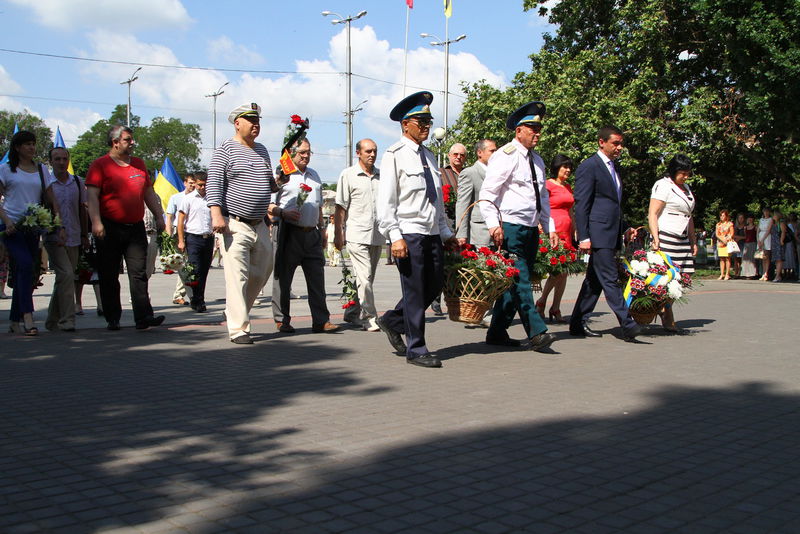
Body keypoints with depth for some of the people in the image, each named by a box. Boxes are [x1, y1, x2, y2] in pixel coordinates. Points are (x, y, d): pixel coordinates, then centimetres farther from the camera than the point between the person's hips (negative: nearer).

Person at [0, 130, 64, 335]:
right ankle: (27, 317, -26)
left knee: (23, 272, 5)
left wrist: (60, 227, 4)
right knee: (25, 265, -22)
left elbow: (52, 201, 13)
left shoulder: (42, 170, 15)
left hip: (33, 227, 4)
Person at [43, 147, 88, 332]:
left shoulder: (77, 183, 10)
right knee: (66, 275, -18)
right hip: (54, 238, -5)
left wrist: (85, 235, 14)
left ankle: (52, 320, 21)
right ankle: (67, 319, -14)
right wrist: (56, 233, -13)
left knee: (64, 279, 9)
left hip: (73, 239, 5)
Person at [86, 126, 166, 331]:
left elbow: (149, 193, 23)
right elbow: (92, 196, -8)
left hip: (136, 227, 4)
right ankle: (113, 319, 12)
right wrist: (96, 222, -19)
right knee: (109, 276, 3)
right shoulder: (100, 165, 0)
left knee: (139, 272, -4)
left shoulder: (139, 164, 16)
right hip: (110, 229, -4)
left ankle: (143, 316, -9)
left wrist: (159, 216, 16)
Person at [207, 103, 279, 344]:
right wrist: (216, 215, -22)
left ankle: (234, 312, 31)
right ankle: (238, 329, -5)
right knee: (237, 277, -9)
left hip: (260, 225, 7)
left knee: (261, 274, 13)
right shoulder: (226, 149, -3)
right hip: (234, 225, -7)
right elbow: (213, 184, -10)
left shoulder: (262, 151, 18)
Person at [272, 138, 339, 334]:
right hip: (290, 232, -6)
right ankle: (282, 320, 11)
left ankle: (321, 321, 4)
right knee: (283, 277, 2)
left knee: (317, 277, 2)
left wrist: (322, 227, 23)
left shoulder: (314, 175, 20)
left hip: (312, 233, 6)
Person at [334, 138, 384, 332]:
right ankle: (369, 318, -5)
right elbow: (341, 207, 0)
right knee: (364, 278, -10)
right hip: (357, 234, -5)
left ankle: (353, 312, 23)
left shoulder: (381, 175, 13)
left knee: (367, 278, 10)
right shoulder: (348, 175, 1)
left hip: (377, 235, 5)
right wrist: (338, 234, -5)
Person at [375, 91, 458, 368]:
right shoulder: (395, 155, -6)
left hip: (432, 234, 8)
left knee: (434, 286, 12)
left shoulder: (428, 155, 16)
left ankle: (393, 321, 31)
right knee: (415, 292, -1)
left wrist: (446, 233, 18)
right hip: (409, 234, -8)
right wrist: (395, 237, -17)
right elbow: (386, 201, -10)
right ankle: (416, 350, 11)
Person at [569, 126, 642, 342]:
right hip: (598, 234, -9)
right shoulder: (589, 166, -7)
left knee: (595, 280, 10)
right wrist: (583, 237, -16)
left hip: (612, 235, 9)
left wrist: (624, 231, 20)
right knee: (610, 280, -10)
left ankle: (578, 323, 16)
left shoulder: (614, 168, 20)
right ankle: (627, 325, -12)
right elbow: (581, 204, -11)